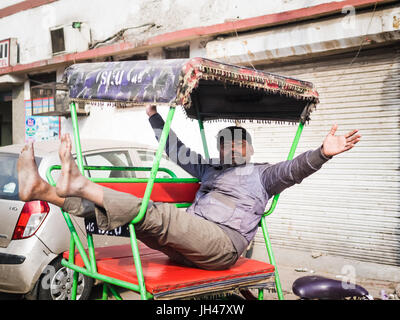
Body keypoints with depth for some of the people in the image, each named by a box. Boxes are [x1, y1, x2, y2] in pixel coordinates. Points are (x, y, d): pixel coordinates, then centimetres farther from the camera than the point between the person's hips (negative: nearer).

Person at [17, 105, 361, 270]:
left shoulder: (262, 173, 11)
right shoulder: (209, 169, 29)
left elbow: (293, 170, -8)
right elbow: (176, 150, 37)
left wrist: (322, 154, -27)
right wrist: (154, 117, 43)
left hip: (223, 244, -6)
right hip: (189, 243, 7)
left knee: (158, 214, -32)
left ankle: (81, 185, -40)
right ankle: (43, 190, -19)